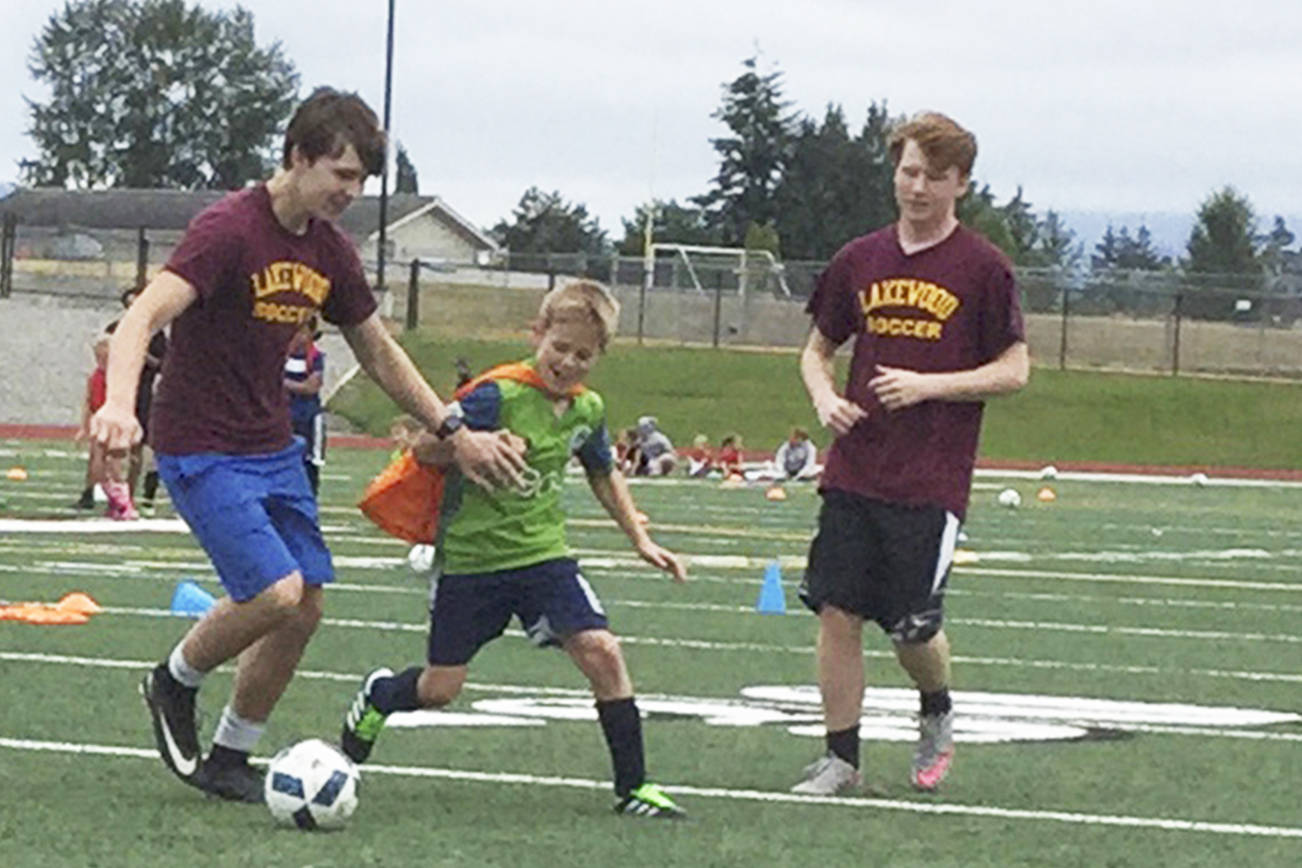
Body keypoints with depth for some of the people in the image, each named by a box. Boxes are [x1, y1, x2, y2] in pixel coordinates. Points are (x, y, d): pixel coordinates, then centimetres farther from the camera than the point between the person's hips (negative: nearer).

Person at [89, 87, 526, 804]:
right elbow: (145, 314, -31)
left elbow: (379, 352, 19)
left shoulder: (330, 250, 5)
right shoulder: (230, 230, -19)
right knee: (276, 593, -20)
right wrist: (119, 405, -49)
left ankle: (229, 759, 20)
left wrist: (453, 433, 16)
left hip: (273, 449, 8)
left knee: (304, 609, 4)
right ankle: (175, 684, 7)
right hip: (201, 449, -8)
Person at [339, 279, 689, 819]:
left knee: (601, 650, -15)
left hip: (544, 553, 4)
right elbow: (424, 449, -16)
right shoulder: (499, 395, -18)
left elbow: (604, 475, 22)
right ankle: (379, 697, 41)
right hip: (470, 558, -4)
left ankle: (633, 786, -7)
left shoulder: (588, 410, 2)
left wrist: (641, 540, 19)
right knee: (439, 689, 5)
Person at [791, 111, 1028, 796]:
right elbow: (818, 349, 20)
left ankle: (937, 716, 29)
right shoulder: (860, 261, 9)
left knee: (913, 627, -3)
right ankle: (840, 759, 9)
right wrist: (825, 397, -1)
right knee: (836, 612, -1)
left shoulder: (983, 269, -3)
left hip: (932, 482, -4)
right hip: (854, 474, 4)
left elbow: (1014, 371, -3)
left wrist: (928, 386, -14)